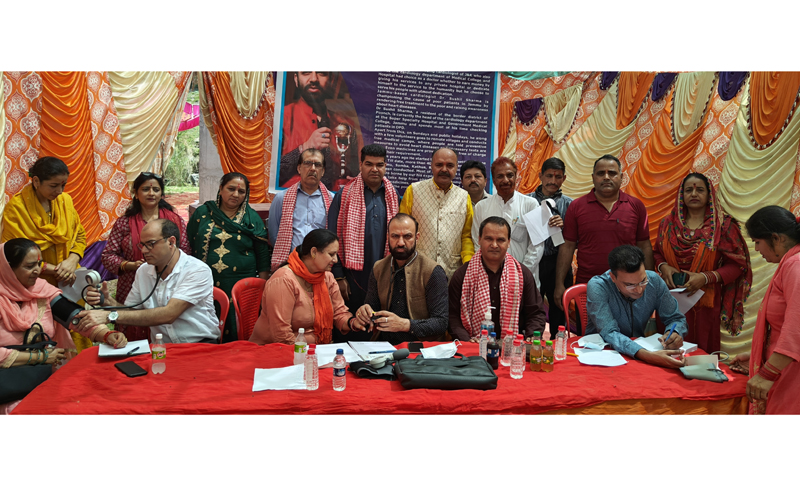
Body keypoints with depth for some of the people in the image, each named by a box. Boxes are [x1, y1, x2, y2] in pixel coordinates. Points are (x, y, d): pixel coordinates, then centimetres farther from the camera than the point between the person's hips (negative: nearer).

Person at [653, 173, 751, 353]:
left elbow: (736, 265, -3)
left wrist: (705, 277, -16)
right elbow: (657, 253, 17)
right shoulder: (669, 223, 8)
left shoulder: (723, 225, 0)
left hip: (705, 301, -2)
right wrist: (663, 267, -5)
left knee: (702, 350, 0)